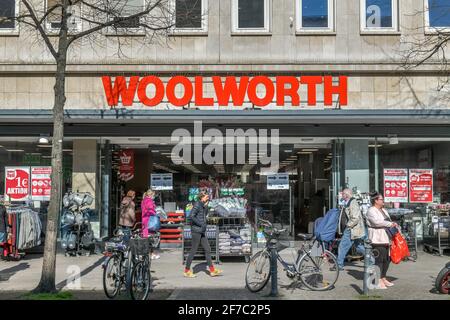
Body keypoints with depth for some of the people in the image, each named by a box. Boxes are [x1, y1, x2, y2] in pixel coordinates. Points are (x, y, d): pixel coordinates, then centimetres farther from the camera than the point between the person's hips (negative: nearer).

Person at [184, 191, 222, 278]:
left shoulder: (203, 206, 14)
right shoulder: (197, 205, -12)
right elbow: (192, 216, -21)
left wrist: (206, 206, 7)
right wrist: (201, 224, -19)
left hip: (202, 231, 9)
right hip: (196, 230, -9)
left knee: (207, 249, 7)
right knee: (194, 250, -1)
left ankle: (212, 270, 11)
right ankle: (187, 271, 10)